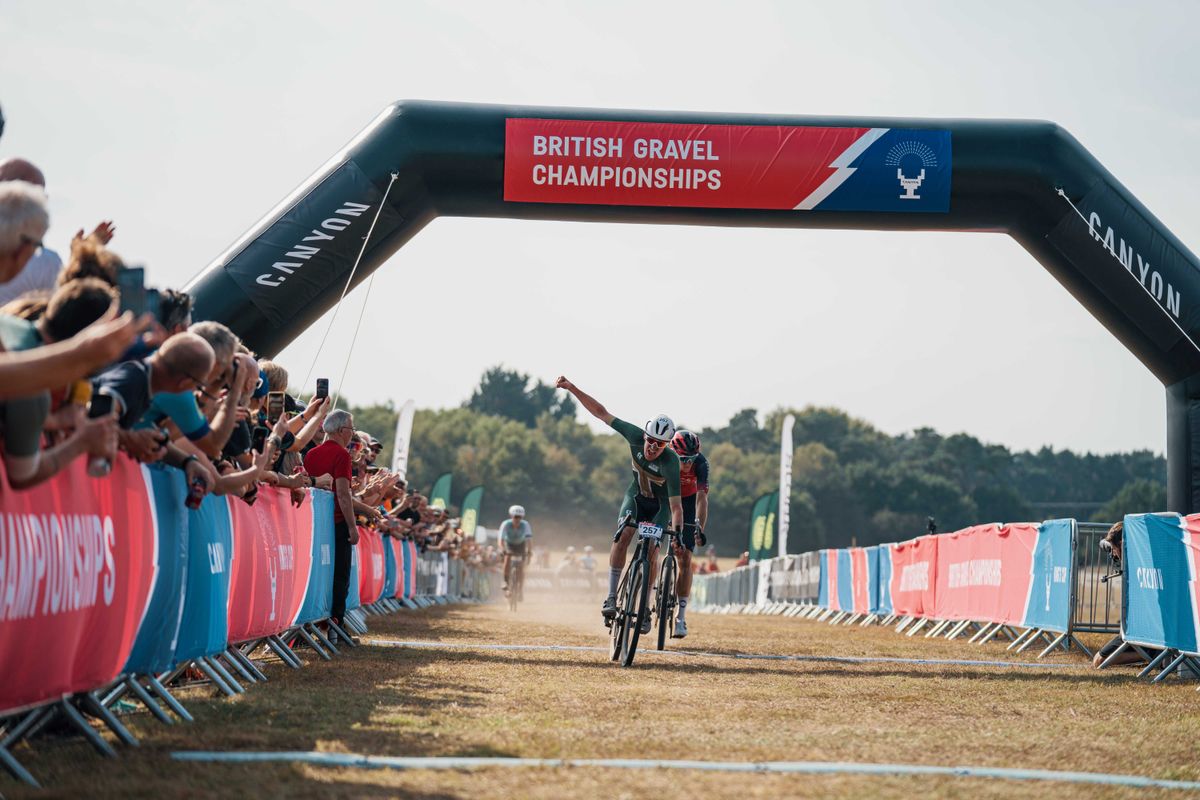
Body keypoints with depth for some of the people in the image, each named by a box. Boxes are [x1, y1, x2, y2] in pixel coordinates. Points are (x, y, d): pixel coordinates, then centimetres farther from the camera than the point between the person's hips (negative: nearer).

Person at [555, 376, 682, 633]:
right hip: (637, 494, 3)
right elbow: (602, 413, -23)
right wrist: (572, 388, -28)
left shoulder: (670, 463, -37)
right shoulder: (636, 436, -28)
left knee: (650, 551, -14)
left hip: (661, 503, -3)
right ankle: (612, 597, -15)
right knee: (622, 537, -20)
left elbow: (676, 505, -35)